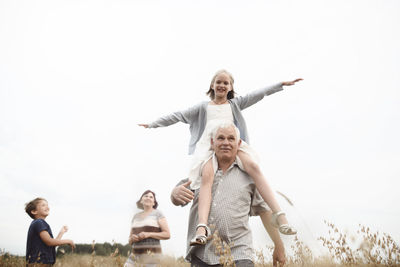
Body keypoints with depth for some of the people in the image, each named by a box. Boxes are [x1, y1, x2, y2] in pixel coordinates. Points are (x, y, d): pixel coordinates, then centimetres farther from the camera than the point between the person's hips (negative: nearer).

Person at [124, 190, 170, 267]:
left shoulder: (158, 214, -1)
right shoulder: (136, 217, 16)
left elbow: (167, 235, -7)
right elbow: (130, 241, 17)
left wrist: (148, 234, -18)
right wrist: (132, 238, -7)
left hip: (150, 255, -6)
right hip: (136, 255, 6)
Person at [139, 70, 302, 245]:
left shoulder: (234, 104, 28)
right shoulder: (203, 107, 28)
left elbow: (258, 95, 21)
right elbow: (179, 116, 26)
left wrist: (282, 84, 13)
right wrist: (153, 124, 24)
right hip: (208, 144, -1)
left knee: (253, 166, -29)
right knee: (207, 175, -31)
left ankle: (278, 214, -35)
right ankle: (202, 228, -48)